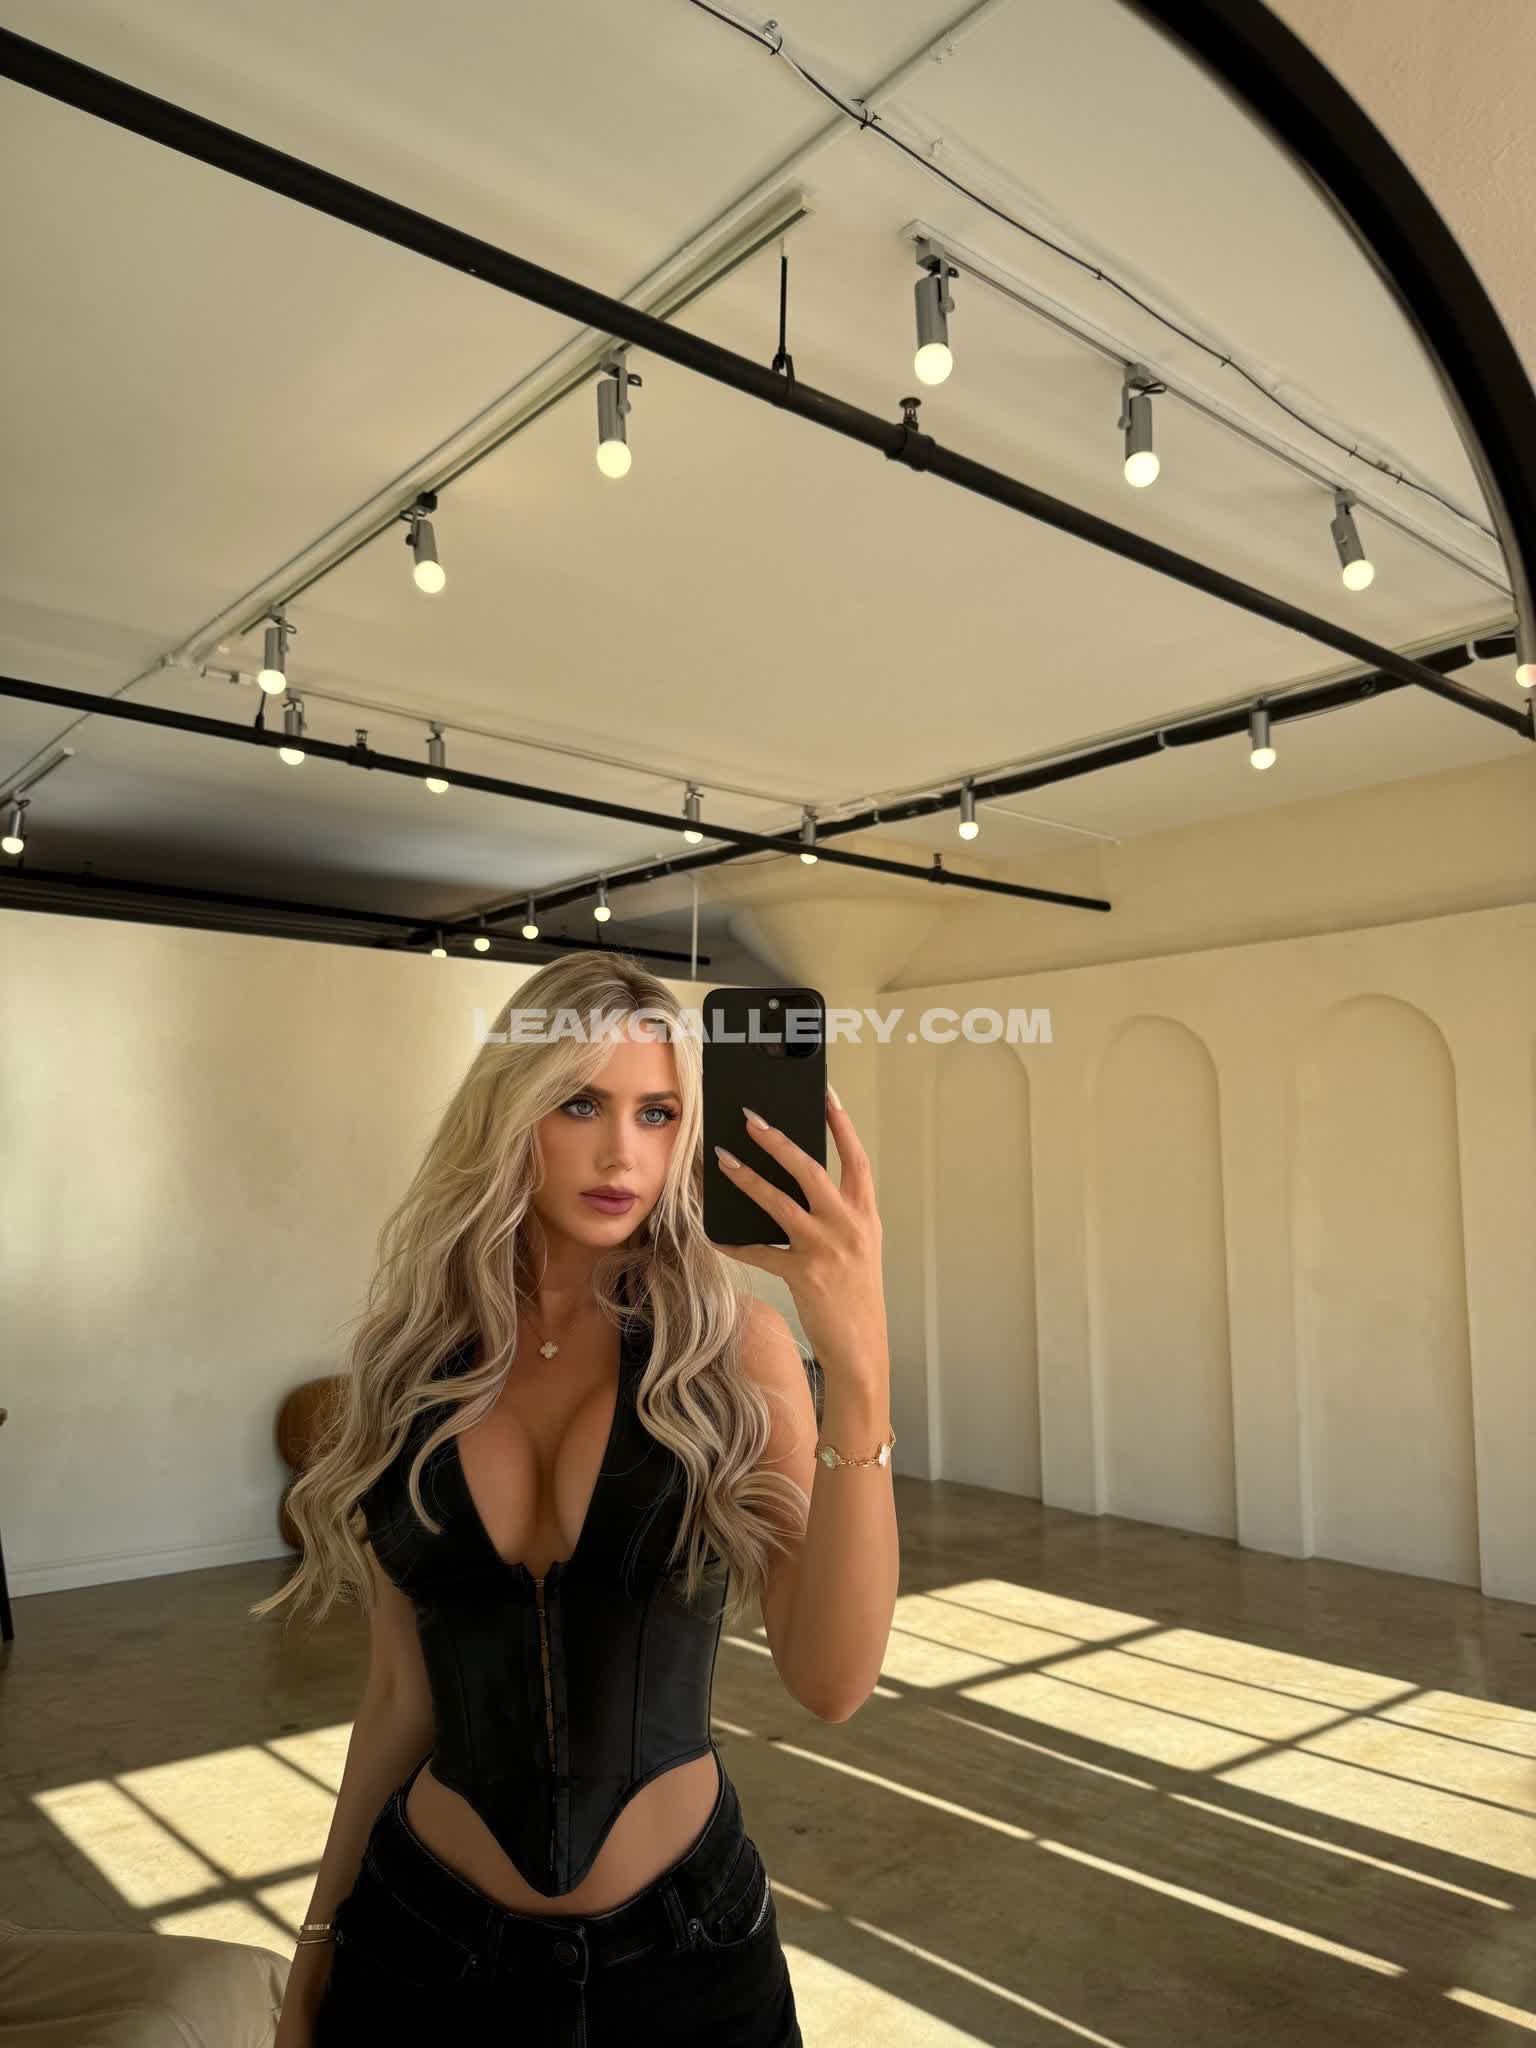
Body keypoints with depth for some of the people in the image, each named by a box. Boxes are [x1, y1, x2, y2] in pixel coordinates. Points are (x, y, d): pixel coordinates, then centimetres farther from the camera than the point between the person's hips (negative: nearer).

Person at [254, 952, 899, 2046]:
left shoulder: (735, 1344, -13)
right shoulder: (413, 1361, -6)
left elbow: (831, 1682, -24)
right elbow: (401, 1692, 2)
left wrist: (858, 1371, -35)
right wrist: (318, 1942, 9)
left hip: (684, 1948, -1)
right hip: (426, 1934, 2)